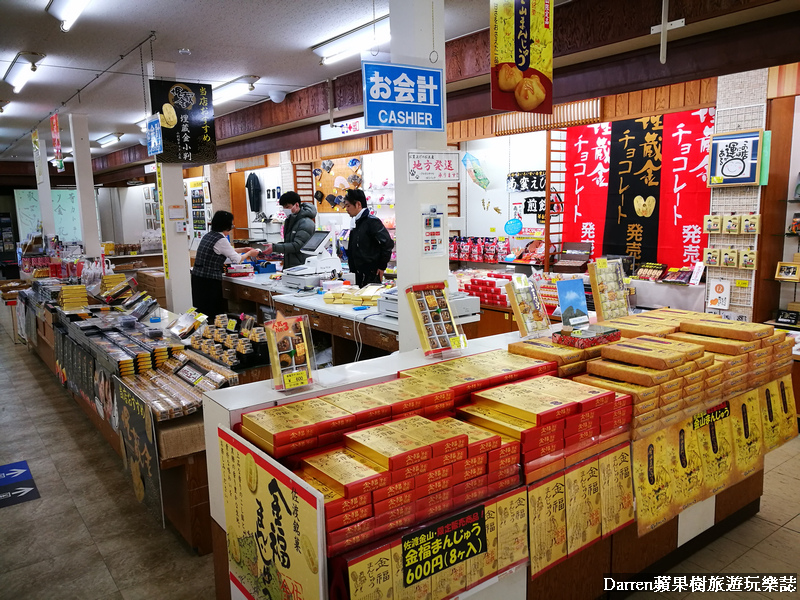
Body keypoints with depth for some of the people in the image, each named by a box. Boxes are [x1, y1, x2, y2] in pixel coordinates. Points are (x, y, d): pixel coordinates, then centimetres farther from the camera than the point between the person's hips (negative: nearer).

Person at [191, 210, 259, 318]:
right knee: (213, 313, -3)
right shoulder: (221, 240, -14)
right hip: (209, 281, -9)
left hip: (197, 276, 9)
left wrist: (243, 250, 29)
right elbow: (237, 259, -4)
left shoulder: (208, 235, 11)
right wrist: (249, 254, 14)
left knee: (202, 313, 11)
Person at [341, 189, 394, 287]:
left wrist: (382, 266, -14)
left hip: (371, 275, -9)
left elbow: (388, 243, -18)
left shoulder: (372, 221, -12)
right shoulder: (356, 223, 16)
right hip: (358, 274, 9)